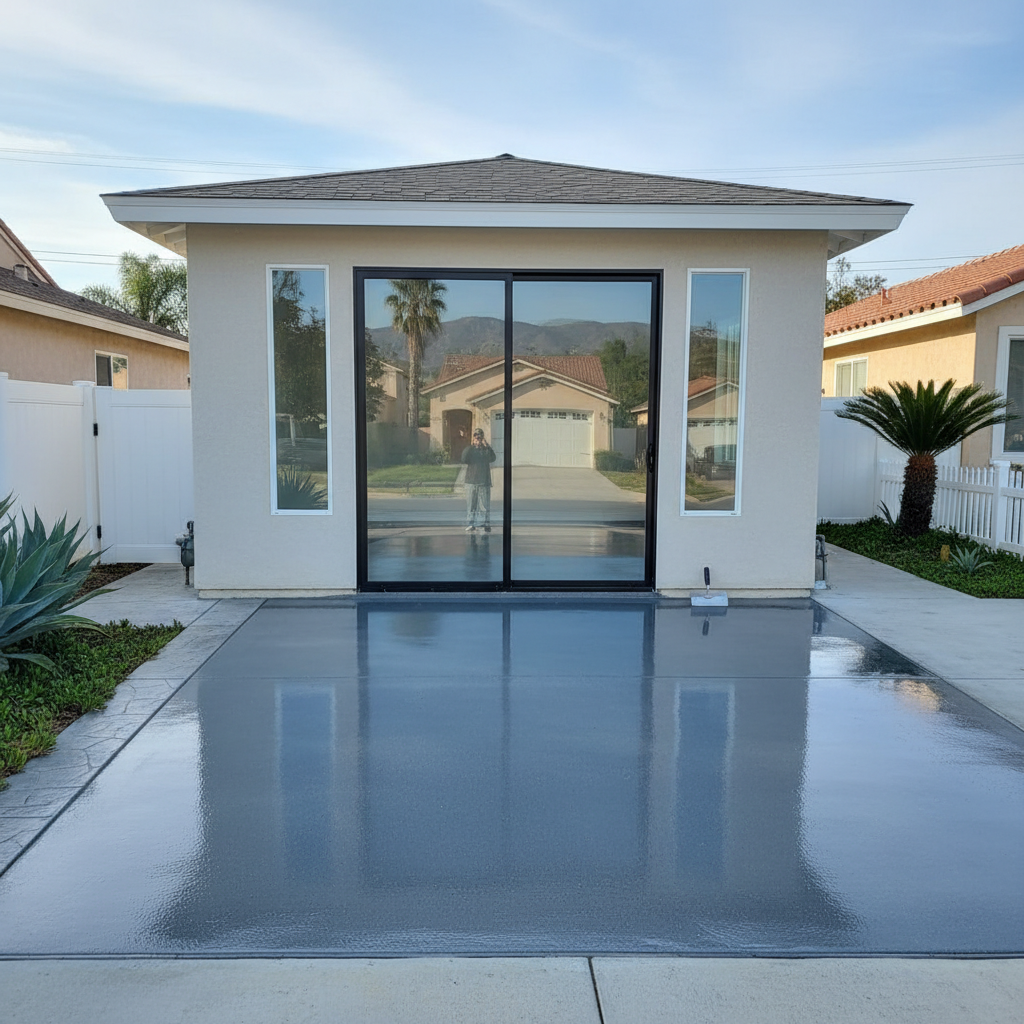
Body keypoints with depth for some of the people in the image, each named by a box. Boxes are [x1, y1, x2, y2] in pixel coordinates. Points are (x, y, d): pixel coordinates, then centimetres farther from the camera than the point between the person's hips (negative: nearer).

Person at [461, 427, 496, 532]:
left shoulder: (487, 449, 7)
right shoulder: (469, 449, 7)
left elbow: (493, 458, -13)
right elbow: (464, 460, -11)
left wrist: (487, 447, -21)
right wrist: (471, 447, -16)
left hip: (484, 481, 0)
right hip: (471, 481, 0)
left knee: (485, 504, -1)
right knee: (471, 504, 2)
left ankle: (486, 524, 5)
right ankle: (471, 525, 8)